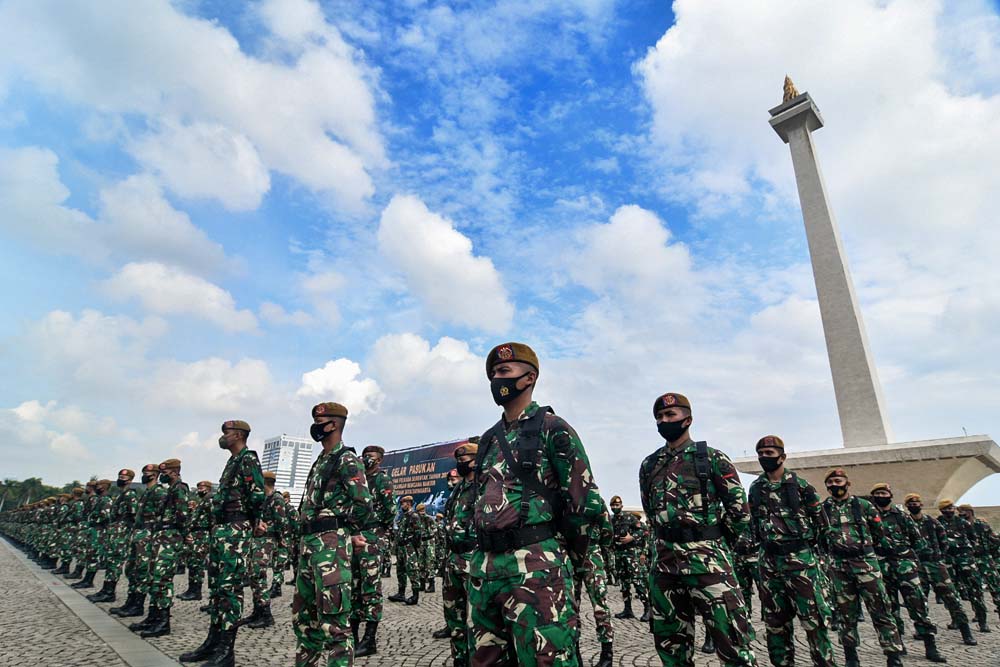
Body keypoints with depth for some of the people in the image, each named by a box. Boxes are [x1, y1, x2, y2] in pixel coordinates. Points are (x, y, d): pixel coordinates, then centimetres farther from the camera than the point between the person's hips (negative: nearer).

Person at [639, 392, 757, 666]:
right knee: (670, 642, 13)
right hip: (663, 561, 5)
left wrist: (712, 541, 6)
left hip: (707, 560, -4)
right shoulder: (648, 466, 11)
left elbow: (739, 510, 1)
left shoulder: (712, 458, -1)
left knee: (733, 642, -4)